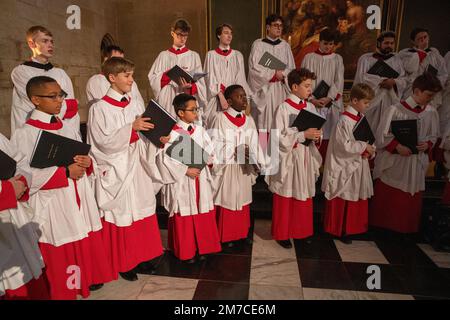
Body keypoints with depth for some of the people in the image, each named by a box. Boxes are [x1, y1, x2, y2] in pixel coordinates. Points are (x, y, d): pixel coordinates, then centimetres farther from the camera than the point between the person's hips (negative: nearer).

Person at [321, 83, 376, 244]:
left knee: (359, 198, 17)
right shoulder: (345, 120, -18)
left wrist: (370, 151, -3)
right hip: (346, 166, -9)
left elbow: (367, 138, 15)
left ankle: (354, 227, 32)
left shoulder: (362, 117, 8)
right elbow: (345, 145, -23)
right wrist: (364, 147, -15)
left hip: (359, 165, 9)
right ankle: (340, 231, 20)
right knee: (343, 201, 4)